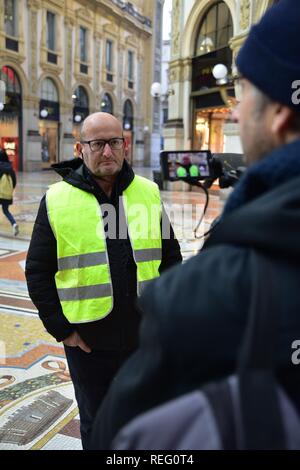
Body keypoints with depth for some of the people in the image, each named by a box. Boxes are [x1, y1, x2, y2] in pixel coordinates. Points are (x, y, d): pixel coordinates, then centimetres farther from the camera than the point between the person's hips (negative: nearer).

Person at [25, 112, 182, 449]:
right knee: (96, 424, 19)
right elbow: (38, 273, -3)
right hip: (88, 339, -1)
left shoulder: (148, 192, 1)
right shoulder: (57, 200, -6)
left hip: (146, 334, 2)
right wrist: (61, 329, -7)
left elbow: (170, 255, 7)